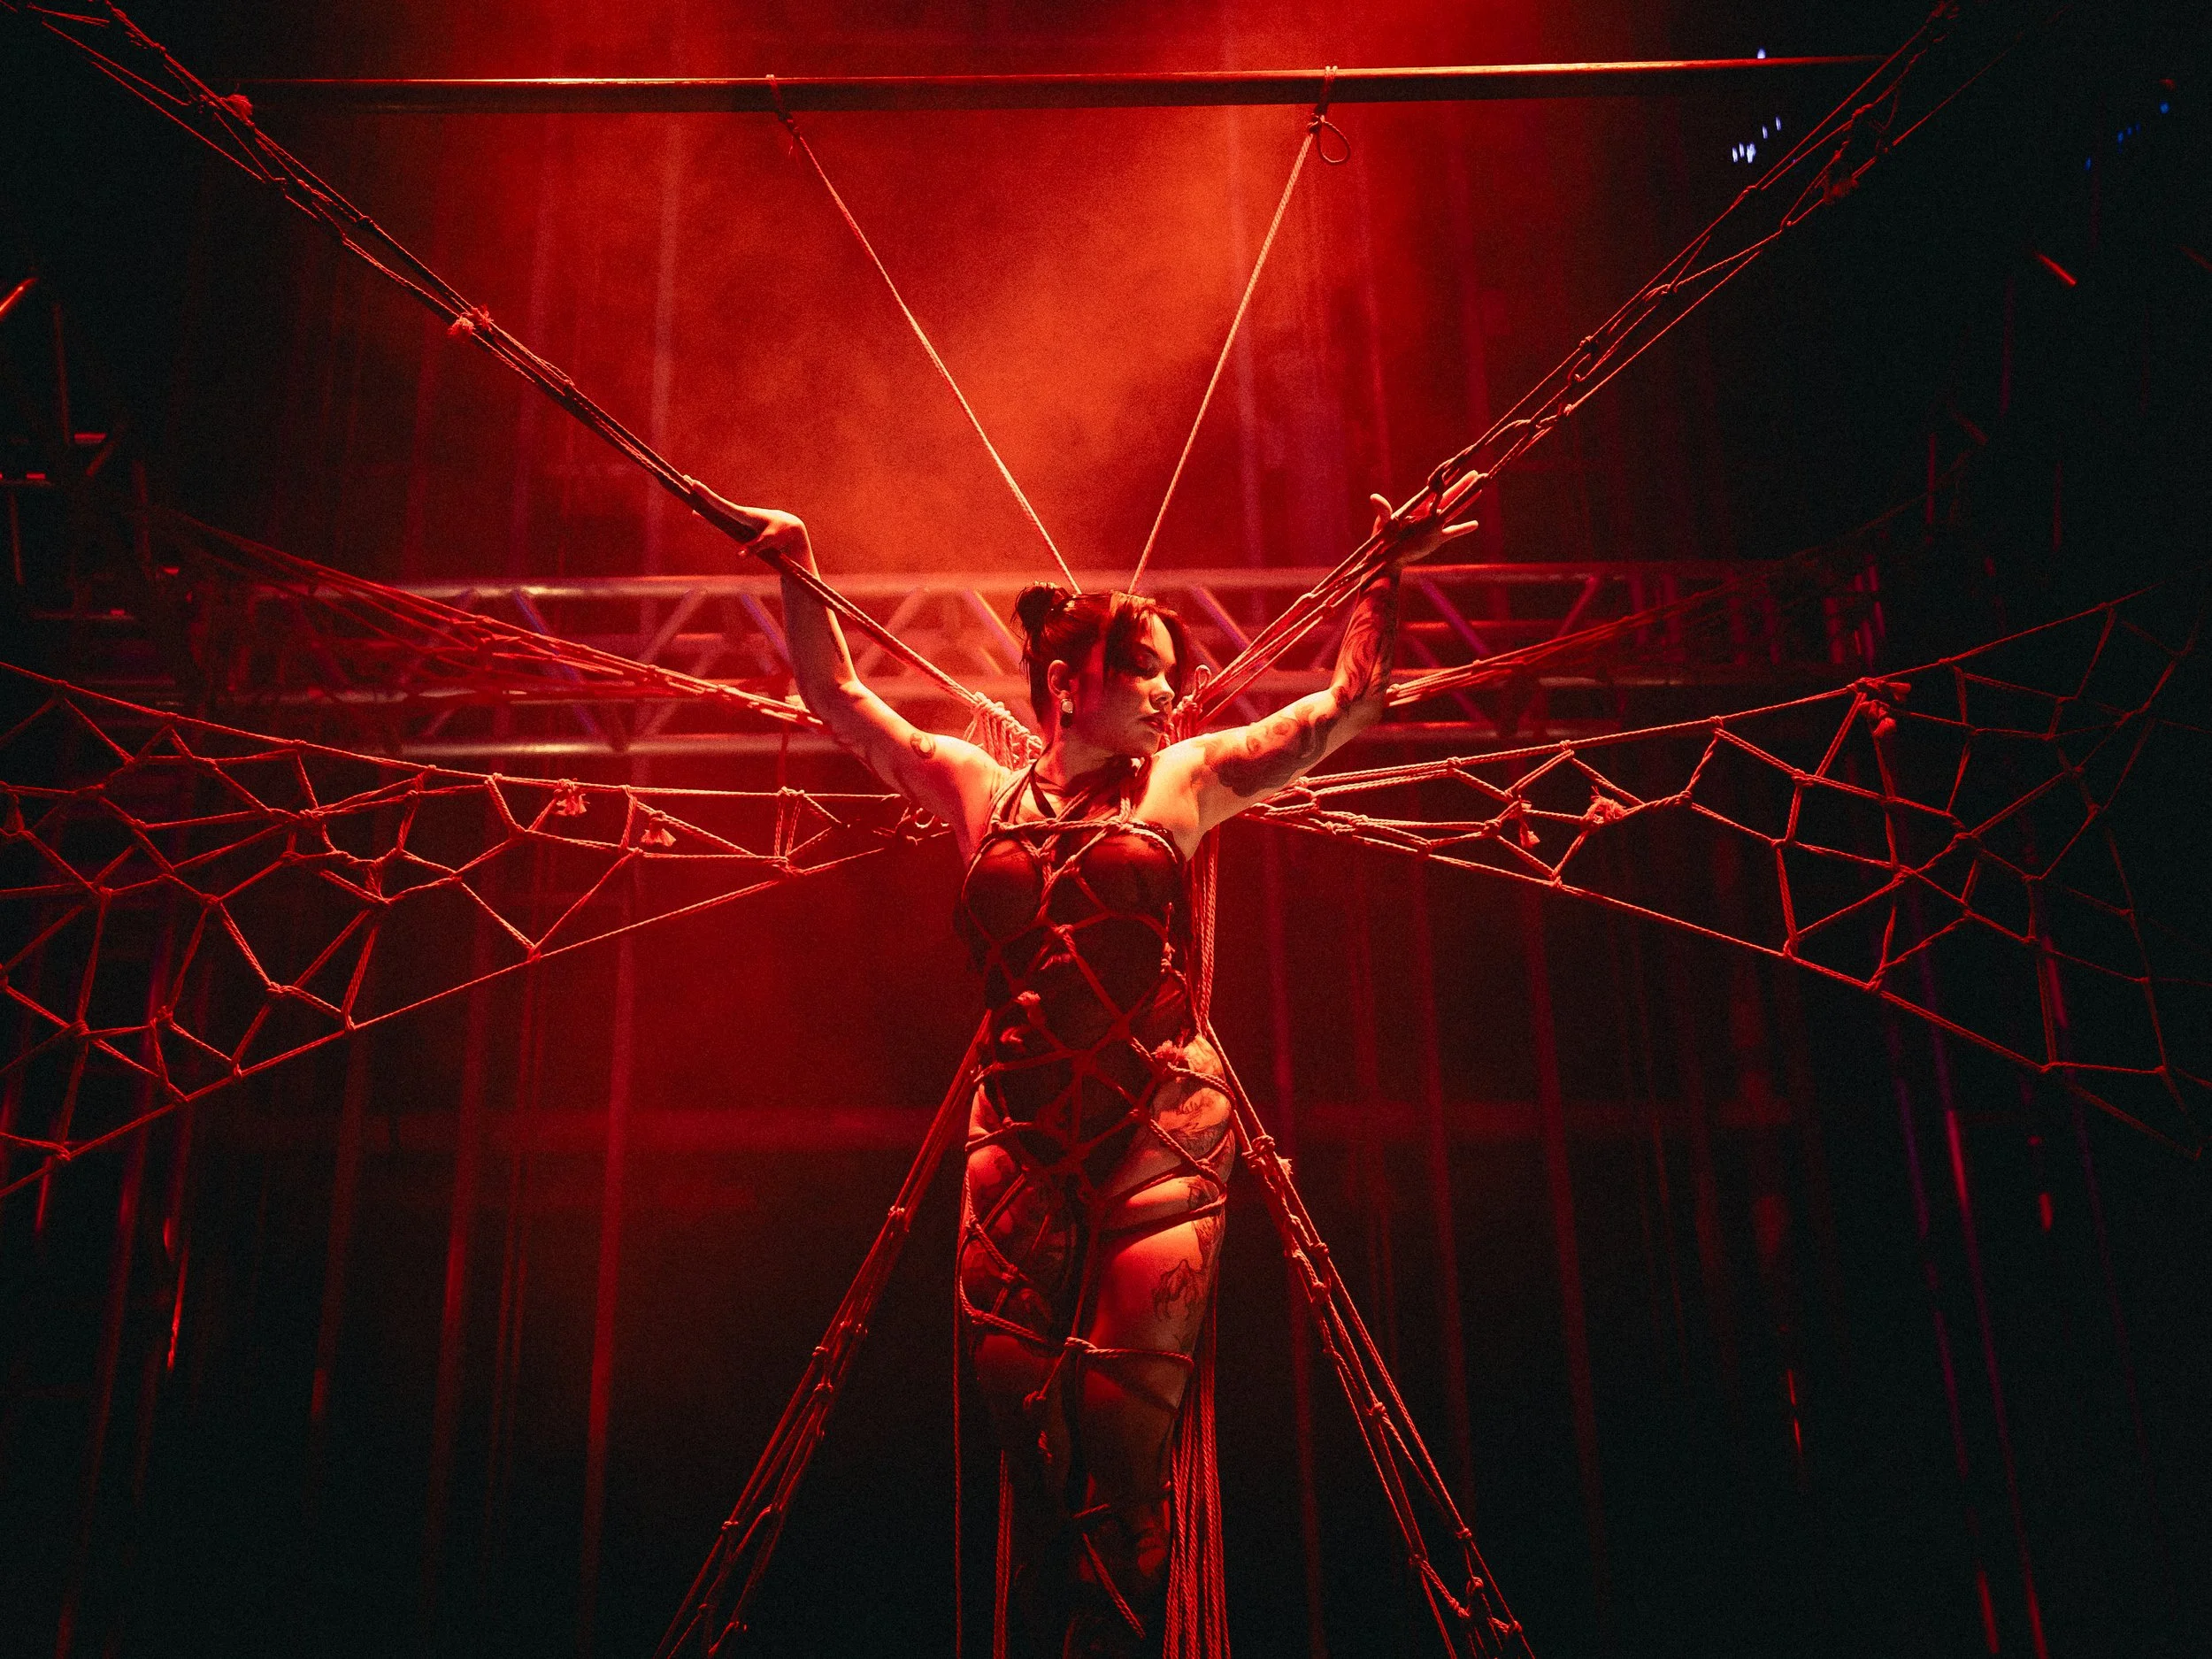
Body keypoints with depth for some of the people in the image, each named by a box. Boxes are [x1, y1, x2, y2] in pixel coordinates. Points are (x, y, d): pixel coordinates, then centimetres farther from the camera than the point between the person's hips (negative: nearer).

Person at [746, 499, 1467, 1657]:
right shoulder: (978, 791, 11)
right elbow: (835, 695, 18)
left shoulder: (1181, 783, 9)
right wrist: (800, 574, 11)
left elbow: (1348, 705, 12)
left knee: (1121, 1449, -2)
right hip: (1016, 1143, 1)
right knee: (1032, 1452, 4)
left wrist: (1387, 573, 6)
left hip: (1161, 1136, -1)